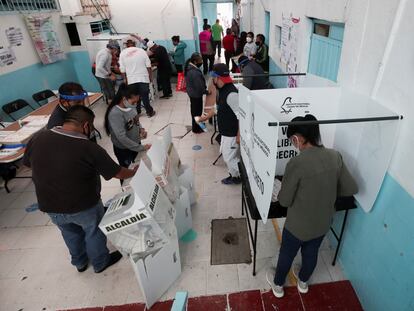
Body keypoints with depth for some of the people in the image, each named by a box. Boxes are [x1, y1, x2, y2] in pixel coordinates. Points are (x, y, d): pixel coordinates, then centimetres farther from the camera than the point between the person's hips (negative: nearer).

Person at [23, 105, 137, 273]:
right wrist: (134, 172, 5)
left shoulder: (38, 137, -16)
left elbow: (28, 162, 4)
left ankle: (80, 262, 52)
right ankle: (100, 263, 45)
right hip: (84, 206, -4)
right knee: (94, 232, 22)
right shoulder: (91, 149, -27)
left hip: (50, 206, 5)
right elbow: (117, 172, -15)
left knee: (70, 233, 29)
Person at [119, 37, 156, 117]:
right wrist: (150, 76, 9)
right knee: (145, 96, 6)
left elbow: (122, 69, 1)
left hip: (131, 80, 1)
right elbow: (148, 65, 0)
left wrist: (124, 79, 12)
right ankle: (150, 112, 14)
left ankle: (137, 112, 21)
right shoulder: (141, 50, 1)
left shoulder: (123, 53, 2)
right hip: (143, 78, -1)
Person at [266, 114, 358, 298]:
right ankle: (303, 282, 57)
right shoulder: (335, 156, -13)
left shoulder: (297, 163, -31)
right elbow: (351, 189, -3)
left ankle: (278, 285, 48)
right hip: (323, 222, 5)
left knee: (286, 255, 22)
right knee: (311, 253, 30)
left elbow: (284, 201, -21)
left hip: (298, 224, -5)